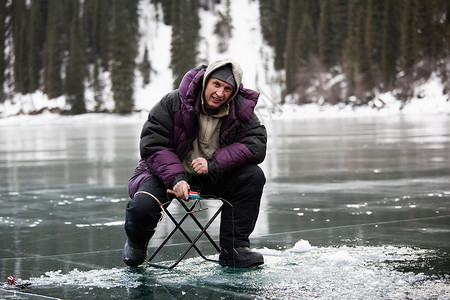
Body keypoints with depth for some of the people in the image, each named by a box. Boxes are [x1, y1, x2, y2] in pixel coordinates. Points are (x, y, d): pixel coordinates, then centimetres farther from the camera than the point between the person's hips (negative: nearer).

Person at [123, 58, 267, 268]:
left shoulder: (241, 110, -9)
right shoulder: (173, 103, -16)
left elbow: (256, 144, -18)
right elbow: (152, 145, -16)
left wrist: (213, 163, -30)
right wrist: (176, 178, -32)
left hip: (213, 178, 3)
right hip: (167, 171, -3)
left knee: (253, 176, -21)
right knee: (143, 206, -31)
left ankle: (233, 250, -13)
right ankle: (137, 240, 10)